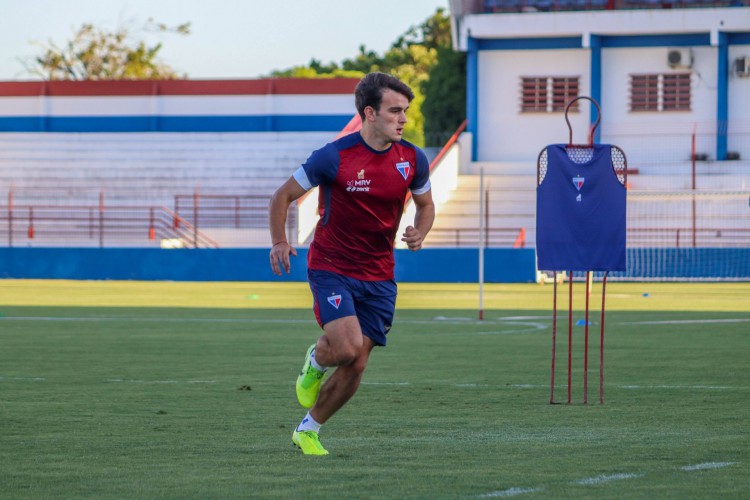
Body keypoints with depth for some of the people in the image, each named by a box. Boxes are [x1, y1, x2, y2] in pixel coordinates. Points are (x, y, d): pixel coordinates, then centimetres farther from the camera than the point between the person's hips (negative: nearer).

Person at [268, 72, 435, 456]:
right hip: (331, 267, -4)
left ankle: (308, 431, 22)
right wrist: (279, 243, -17)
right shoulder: (334, 157, -15)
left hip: (378, 276, 4)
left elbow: (425, 205, 15)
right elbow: (283, 196, -4)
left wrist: (419, 232, -7)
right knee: (347, 346, -23)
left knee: (355, 366, 1)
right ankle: (315, 362, 14)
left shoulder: (412, 160, -3)